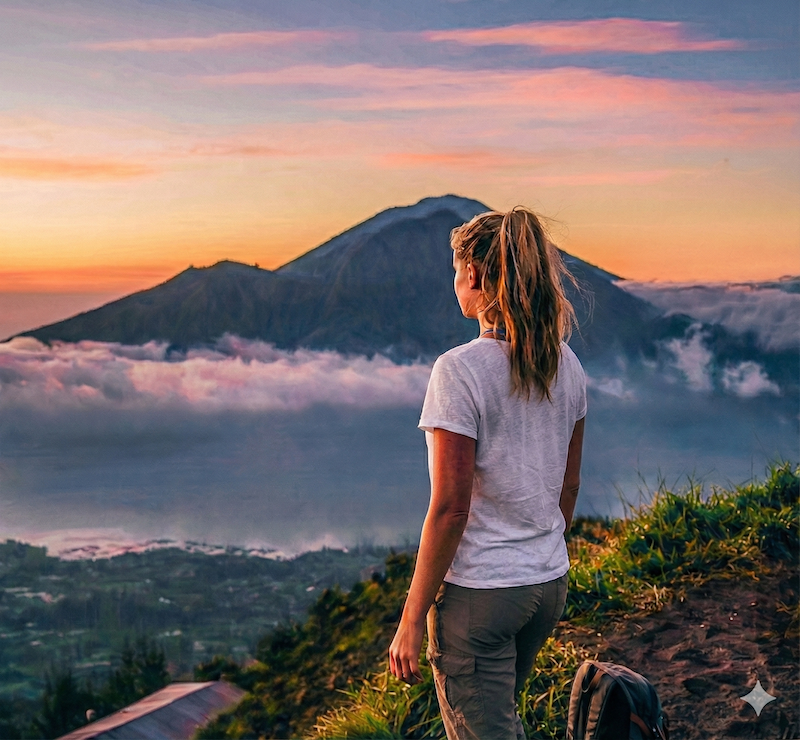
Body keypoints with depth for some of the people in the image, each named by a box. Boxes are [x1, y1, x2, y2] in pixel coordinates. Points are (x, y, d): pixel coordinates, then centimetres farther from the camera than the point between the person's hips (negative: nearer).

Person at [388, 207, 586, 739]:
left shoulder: (461, 370, -20)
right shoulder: (566, 365, 2)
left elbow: (450, 507, -20)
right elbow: (569, 486, 10)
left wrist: (412, 620, -13)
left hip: (479, 593, -7)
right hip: (549, 583, 7)